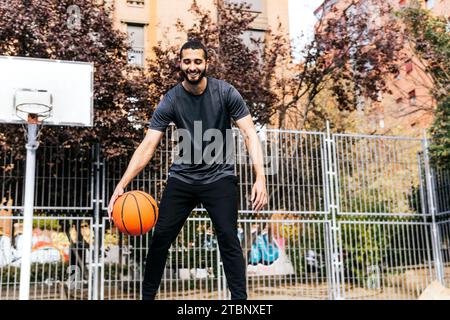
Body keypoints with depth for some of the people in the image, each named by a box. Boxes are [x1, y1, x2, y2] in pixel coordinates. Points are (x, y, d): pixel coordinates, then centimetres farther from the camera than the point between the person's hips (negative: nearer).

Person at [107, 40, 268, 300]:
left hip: (219, 176, -1)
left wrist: (260, 178, -26)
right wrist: (122, 185, -24)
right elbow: (148, 146, -13)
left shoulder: (225, 92, -11)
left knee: (228, 238, -13)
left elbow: (250, 134, -14)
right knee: (160, 238, 1)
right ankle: (147, 296, 17)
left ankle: (240, 299, -2)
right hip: (182, 177, 2)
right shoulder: (171, 101, -9)